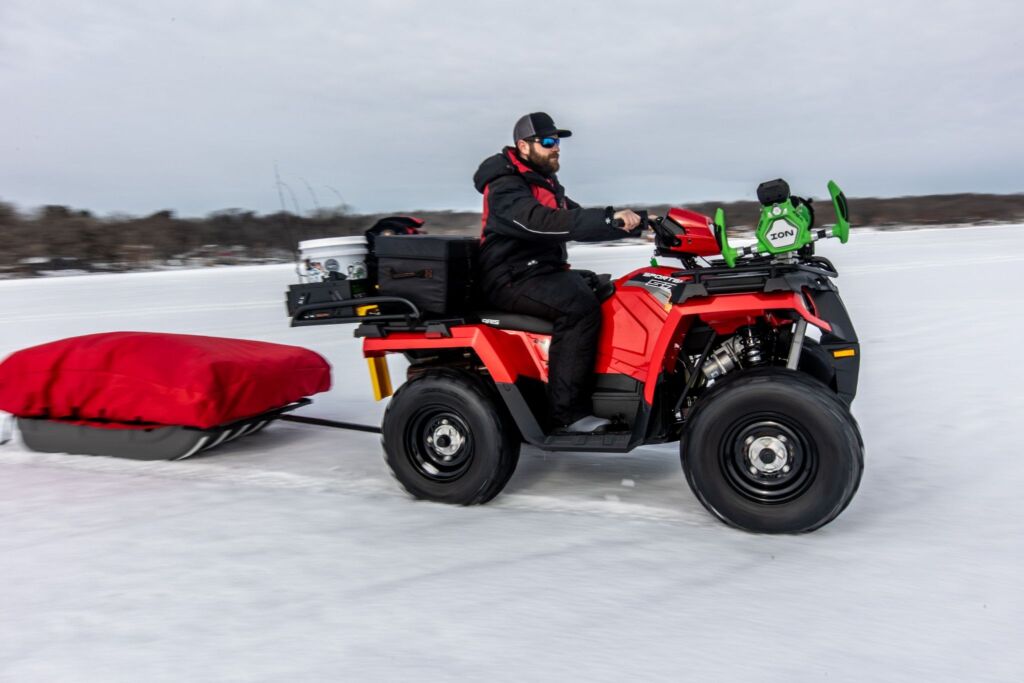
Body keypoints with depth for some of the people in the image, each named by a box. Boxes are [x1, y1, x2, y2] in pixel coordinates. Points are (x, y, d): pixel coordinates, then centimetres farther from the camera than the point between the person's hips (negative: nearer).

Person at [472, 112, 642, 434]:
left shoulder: (545, 183, 20)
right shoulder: (506, 187, -12)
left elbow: (579, 221, 14)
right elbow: (543, 223, -30)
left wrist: (626, 222, -2)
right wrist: (610, 218, -36)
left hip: (544, 271, 10)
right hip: (513, 279, -9)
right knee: (580, 306, -30)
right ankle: (567, 412, -28)